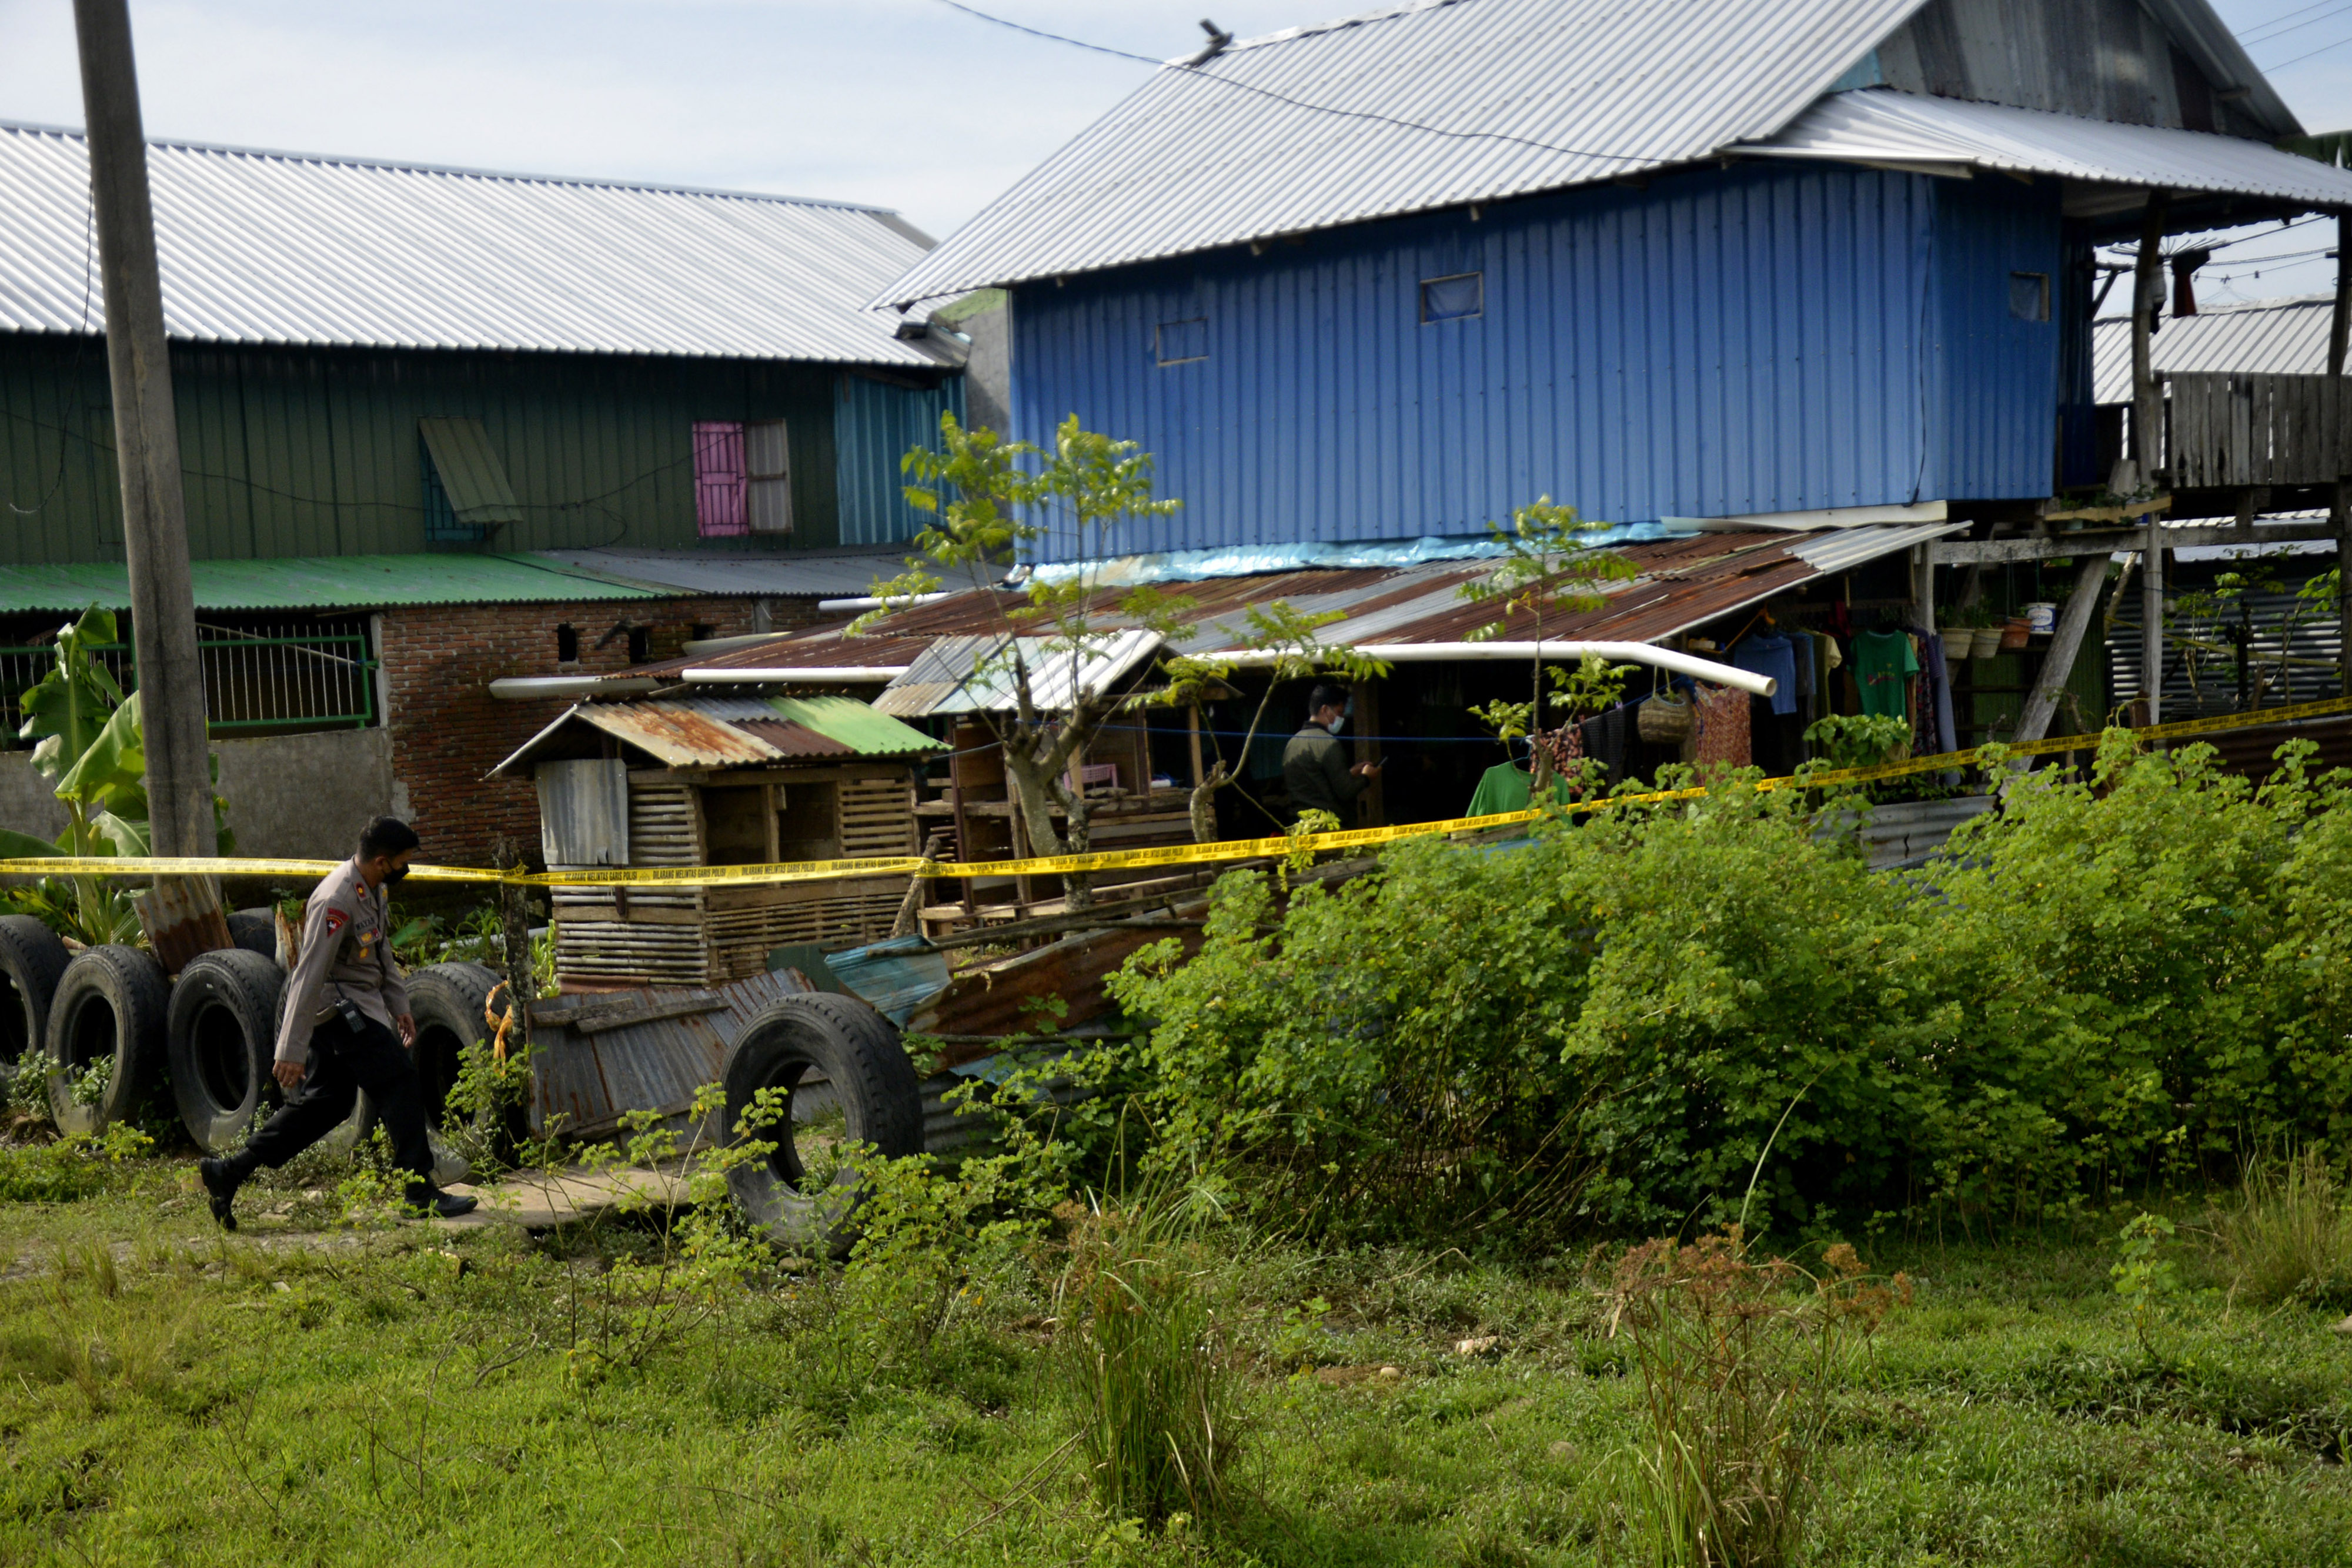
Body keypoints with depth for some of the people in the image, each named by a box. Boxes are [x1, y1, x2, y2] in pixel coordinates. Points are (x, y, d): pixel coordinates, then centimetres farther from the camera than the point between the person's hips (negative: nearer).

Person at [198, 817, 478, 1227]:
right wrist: (291, 1051, -26)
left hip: (358, 1006, 10)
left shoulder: (375, 889, 6)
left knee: (325, 1102, 12)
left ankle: (228, 1173, 16)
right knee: (401, 1084, -9)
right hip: (340, 1005, -10)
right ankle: (421, 1191, -3)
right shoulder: (336, 901, -25)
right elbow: (308, 976, -26)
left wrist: (399, 1005, 18)